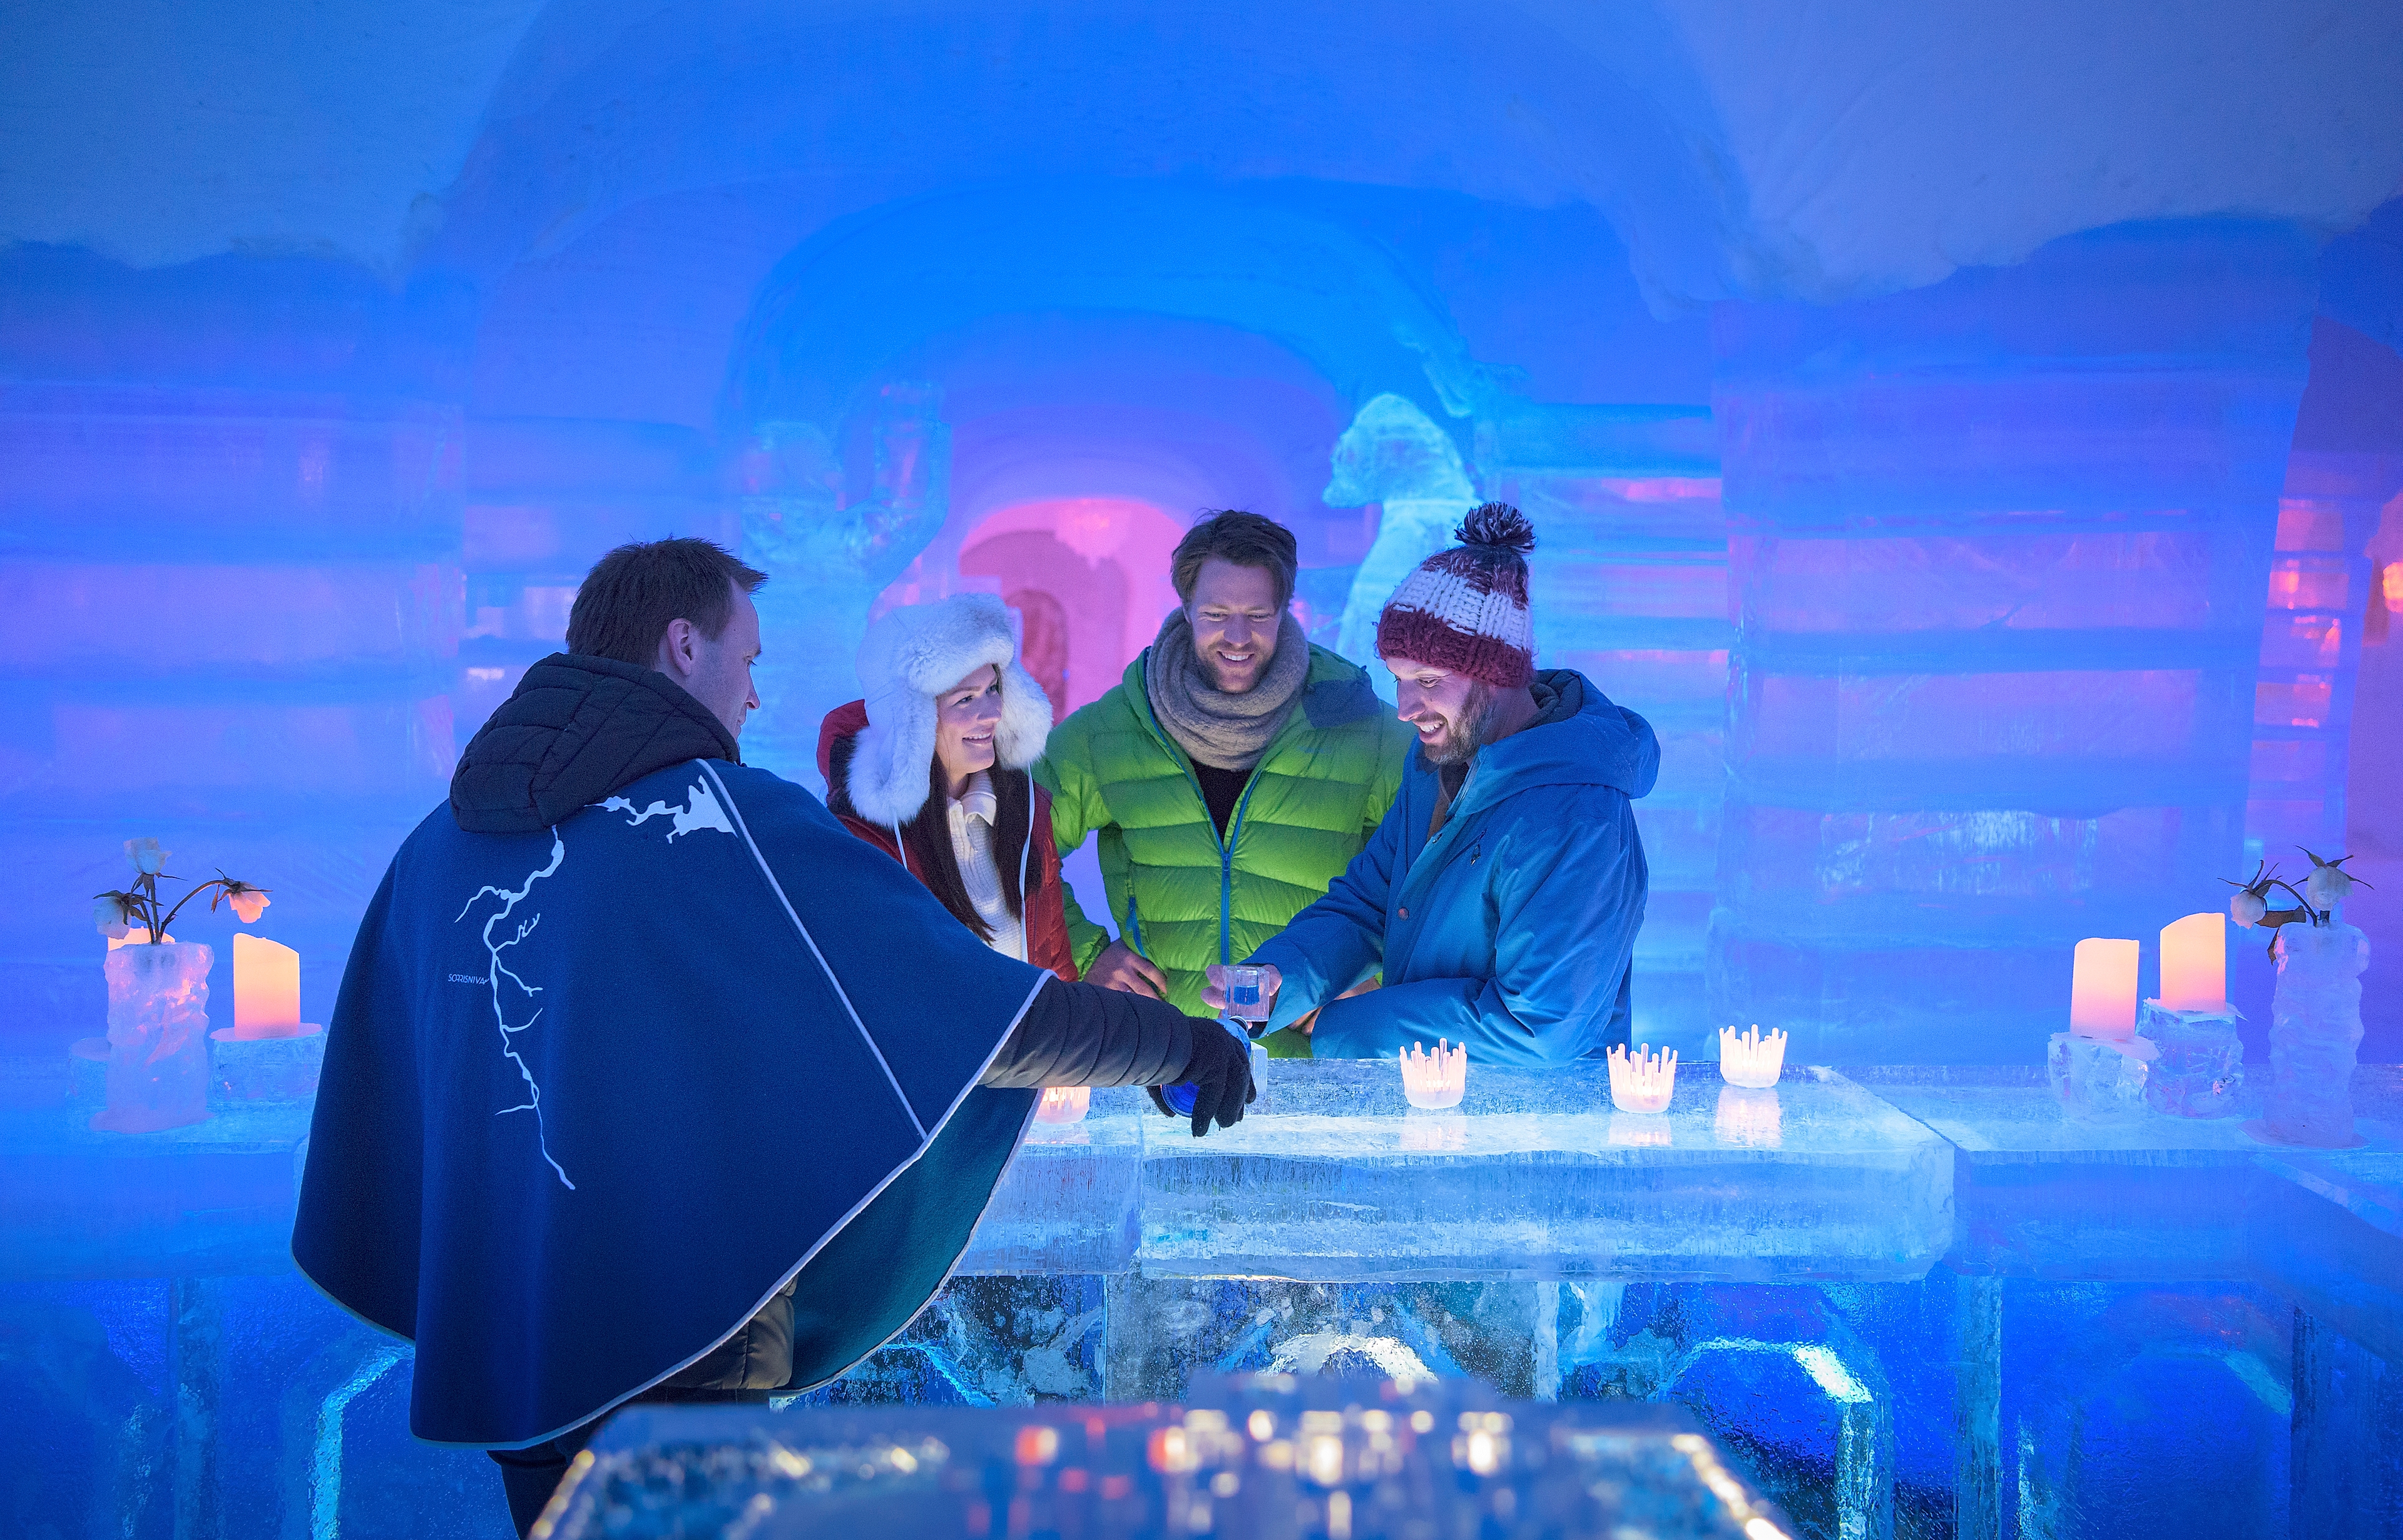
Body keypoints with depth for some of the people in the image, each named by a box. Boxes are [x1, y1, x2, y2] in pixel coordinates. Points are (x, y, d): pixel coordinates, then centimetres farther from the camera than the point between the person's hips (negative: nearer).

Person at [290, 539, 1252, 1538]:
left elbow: (371, 1097, 13)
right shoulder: (731, 820, -14)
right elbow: (980, 1011, -15)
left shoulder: (438, 845, 5)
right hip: (684, 1346, -6)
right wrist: (1181, 1044, -1)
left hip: (492, 1336, 7)